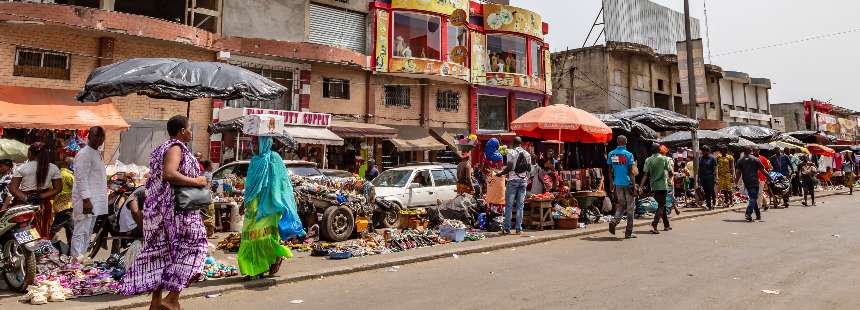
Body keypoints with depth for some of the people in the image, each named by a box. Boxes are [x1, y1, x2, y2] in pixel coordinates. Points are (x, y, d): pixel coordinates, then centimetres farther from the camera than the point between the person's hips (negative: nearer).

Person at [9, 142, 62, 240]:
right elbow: (58, 188, -3)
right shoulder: (54, 168, -1)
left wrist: (26, 198, -15)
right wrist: (40, 197, -6)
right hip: (44, 205, 2)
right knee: (44, 234, 9)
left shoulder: (22, 168, -7)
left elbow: (12, 188, -12)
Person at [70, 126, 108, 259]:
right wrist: (86, 200, -23)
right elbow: (81, 179, -19)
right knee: (81, 233, -7)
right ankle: (77, 260, -4)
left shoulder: (97, 153, 16)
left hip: (95, 200, 10)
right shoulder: (84, 154, -13)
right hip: (86, 200, -9)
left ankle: (81, 258, 22)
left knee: (87, 233, 14)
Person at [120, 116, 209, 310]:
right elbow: (169, 174, -28)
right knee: (190, 247, -2)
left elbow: (157, 178, 23)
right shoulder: (176, 148, -12)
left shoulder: (164, 148, 19)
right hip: (174, 210, -10)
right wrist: (196, 182, -19)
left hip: (158, 210, 10)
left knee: (163, 253, 12)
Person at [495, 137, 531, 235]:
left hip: (513, 180, -4)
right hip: (523, 180, 4)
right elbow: (529, 168, 11)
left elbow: (509, 167, -15)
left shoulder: (511, 152, -7)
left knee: (509, 205, 1)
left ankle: (507, 228, 1)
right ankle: (519, 228, 8)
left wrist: (500, 173, -2)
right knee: (520, 205, 7)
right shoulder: (527, 154, 9)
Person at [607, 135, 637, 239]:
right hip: (628, 183, -4)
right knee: (630, 208, 6)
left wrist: (611, 183, 17)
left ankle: (614, 221, -9)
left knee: (621, 205, 17)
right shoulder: (628, 154, -10)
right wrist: (634, 185, -6)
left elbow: (610, 171, 8)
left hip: (617, 183, 4)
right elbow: (631, 172, -10)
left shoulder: (611, 154, 3)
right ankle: (628, 232, 9)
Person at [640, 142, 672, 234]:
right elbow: (670, 172, -4)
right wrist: (668, 176, 18)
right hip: (663, 185, -4)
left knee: (662, 204, 18)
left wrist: (641, 185, -7)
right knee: (661, 206, -2)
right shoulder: (664, 159, -5)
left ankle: (666, 225, 27)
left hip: (654, 186, 4)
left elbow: (646, 174, -5)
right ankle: (654, 225, -21)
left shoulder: (648, 160, 2)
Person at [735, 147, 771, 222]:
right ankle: (748, 214, -21)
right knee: (753, 198, -5)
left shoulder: (740, 160, 7)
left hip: (746, 182, 4)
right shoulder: (756, 159, -2)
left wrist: (736, 182, 4)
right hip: (754, 182, -4)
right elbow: (762, 170, -1)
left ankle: (758, 215, 22)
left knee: (753, 197, 15)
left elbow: (738, 172, 1)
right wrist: (769, 177, 12)